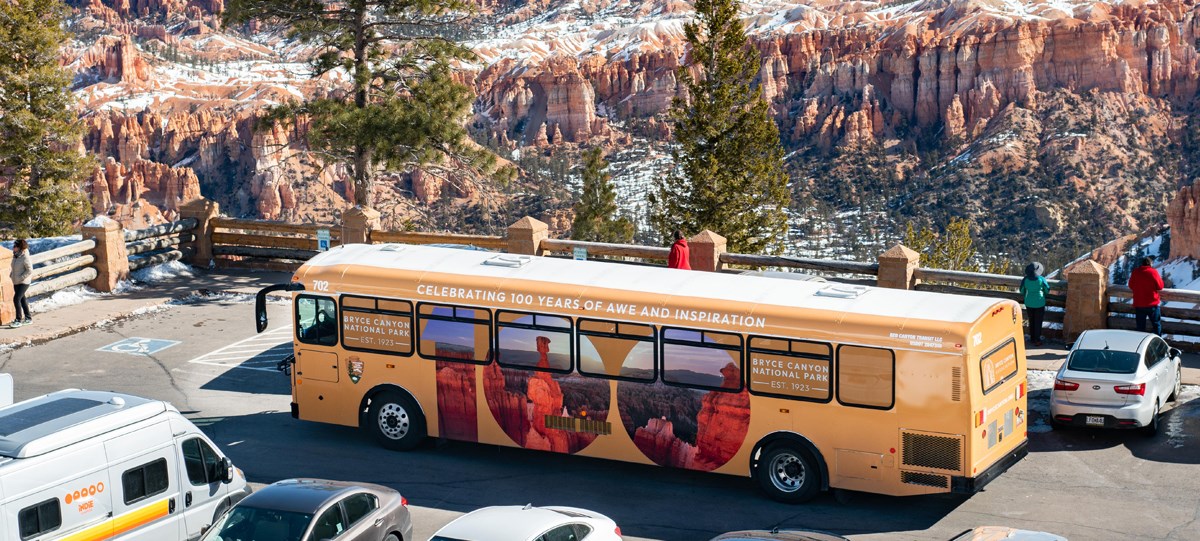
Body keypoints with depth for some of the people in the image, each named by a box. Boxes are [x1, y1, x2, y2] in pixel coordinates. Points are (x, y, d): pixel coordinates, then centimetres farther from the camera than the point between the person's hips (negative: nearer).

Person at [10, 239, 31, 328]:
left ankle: (18, 320, -10)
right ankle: (28, 318, 24)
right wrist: (12, 275, 6)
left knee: (16, 299, -15)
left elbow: (30, 270, -20)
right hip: (16, 282, 9)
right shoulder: (15, 256, 5)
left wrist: (20, 278, -20)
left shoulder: (25, 257, -19)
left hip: (24, 282, -9)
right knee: (22, 299, 14)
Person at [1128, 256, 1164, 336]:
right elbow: (1160, 286, -6)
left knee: (1140, 326, 10)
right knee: (1157, 324, 8)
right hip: (1152, 304, -3)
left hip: (1138, 304, 3)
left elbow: (1131, 286, 10)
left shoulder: (1135, 272, -1)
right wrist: (1160, 279, 12)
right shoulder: (1153, 272, -11)